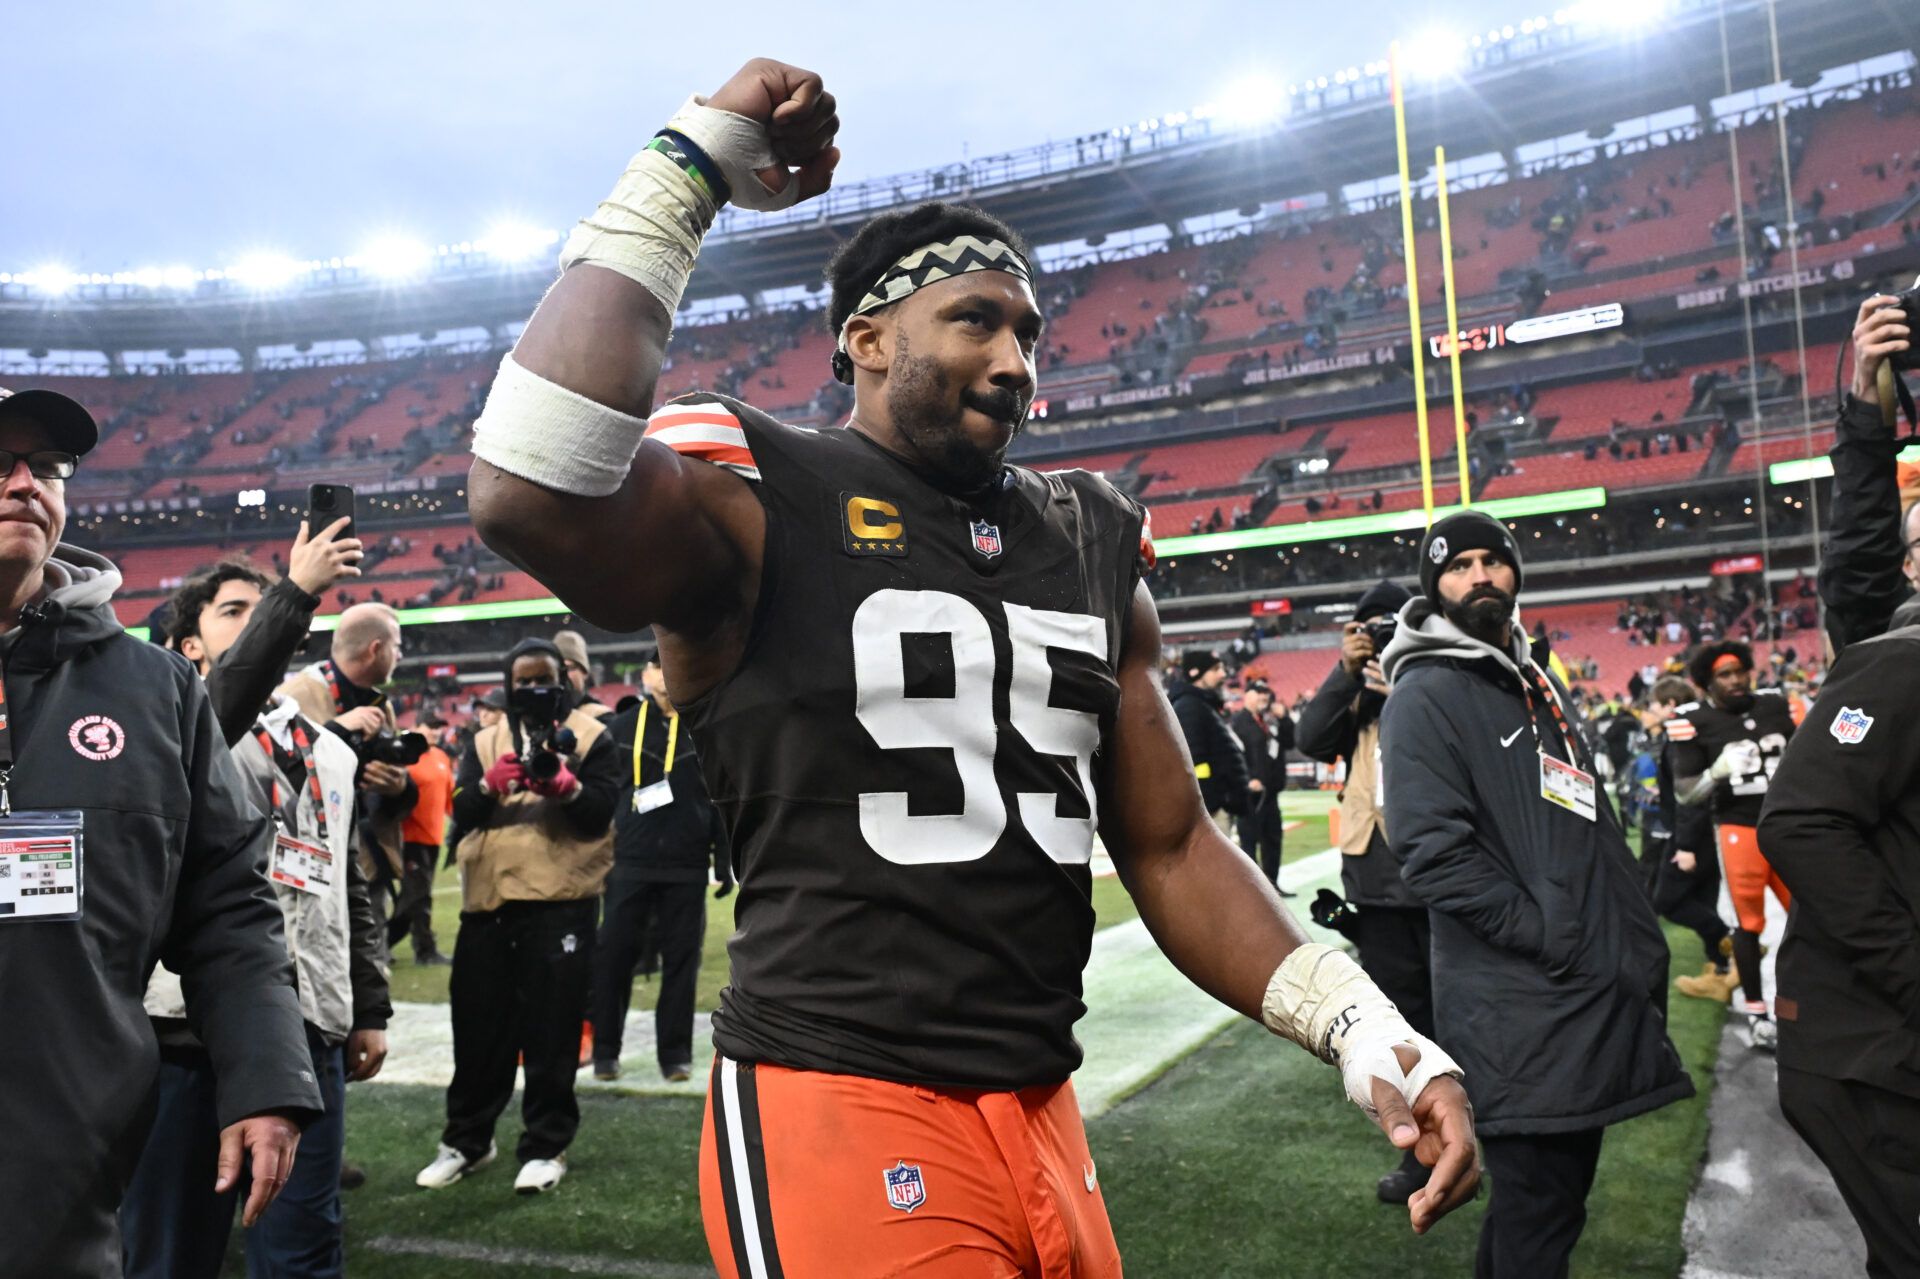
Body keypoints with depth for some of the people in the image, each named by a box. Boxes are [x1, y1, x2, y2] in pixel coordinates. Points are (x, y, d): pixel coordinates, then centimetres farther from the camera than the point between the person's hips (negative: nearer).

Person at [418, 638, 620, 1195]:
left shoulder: (590, 737, 4)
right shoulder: (486, 741, 15)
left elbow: (601, 811, -7)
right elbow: (461, 811, 3)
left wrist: (562, 784, -24)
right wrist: (492, 783, -17)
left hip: (559, 902, -4)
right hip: (488, 901, 4)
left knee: (549, 1029, 0)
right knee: (478, 1024, 11)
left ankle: (546, 1146, 11)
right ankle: (466, 1140, 25)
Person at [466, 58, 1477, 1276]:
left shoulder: (1090, 545, 10)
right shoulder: (758, 511, -8)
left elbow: (1172, 845, 11)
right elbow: (531, 494, -31)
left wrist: (1366, 1027, 0)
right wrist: (691, 168, -21)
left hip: (1046, 1117, 7)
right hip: (838, 1115, -6)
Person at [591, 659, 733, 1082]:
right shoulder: (620, 728, 5)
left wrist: (724, 860, 5)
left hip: (687, 865, 0)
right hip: (629, 862, 0)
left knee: (682, 959, 5)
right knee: (613, 955, 2)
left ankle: (675, 1053, 14)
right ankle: (605, 1051, 15)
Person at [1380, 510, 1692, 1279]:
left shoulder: (1540, 684, 18)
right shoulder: (1425, 696, -10)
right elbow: (1435, 853, -20)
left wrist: (1639, 939, 13)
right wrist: (1555, 940, -19)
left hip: (1598, 991, 9)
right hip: (1519, 1004, -9)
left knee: (1564, 1184, 18)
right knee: (1538, 1216, -1)